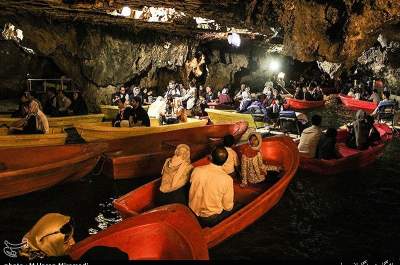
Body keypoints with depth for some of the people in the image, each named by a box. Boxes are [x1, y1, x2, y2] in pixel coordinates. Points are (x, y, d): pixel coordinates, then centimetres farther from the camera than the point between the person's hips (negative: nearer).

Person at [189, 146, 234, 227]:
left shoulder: (197, 170, -15)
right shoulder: (227, 179, -24)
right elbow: (228, 207, -12)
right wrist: (229, 207, 11)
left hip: (193, 213, 4)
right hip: (211, 219, -4)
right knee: (232, 207, 21)